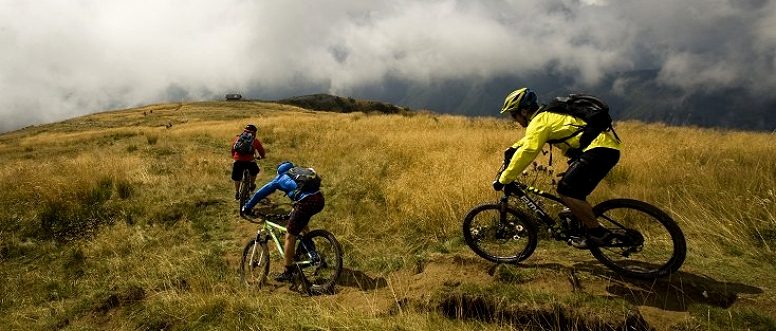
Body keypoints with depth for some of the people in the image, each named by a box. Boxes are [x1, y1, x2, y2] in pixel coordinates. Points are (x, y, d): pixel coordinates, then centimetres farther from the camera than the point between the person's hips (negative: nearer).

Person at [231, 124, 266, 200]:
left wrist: (233, 156, 41)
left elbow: (233, 148, 25)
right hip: (249, 161, -2)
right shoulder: (255, 139, 13)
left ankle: (237, 193, 29)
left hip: (238, 161, 2)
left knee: (237, 178, 22)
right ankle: (251, 185, 35)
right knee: (254, 171, 31)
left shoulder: (238, 137, 19)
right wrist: (261, 156, 41)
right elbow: (261, 150, 20)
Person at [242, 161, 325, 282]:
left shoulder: (281, 177, 20)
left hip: (306, 203, -7)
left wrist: (247, 207, 37)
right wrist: (294, 212, 52)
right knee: (302, 222, 36)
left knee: (290, 236, 6)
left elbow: (261, 193, 24)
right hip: (320, 199, 7)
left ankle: (288, 273, 14)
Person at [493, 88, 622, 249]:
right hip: (607, 147, 10)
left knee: (565, 192, -12)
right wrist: (513, 148, 24)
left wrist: (503, 180, -14)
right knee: (571, 192, 14)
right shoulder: (547, 115, 19)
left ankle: (598, 232, -3)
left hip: (599, 150, -10)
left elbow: (526, 153, -19)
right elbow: (530, 139, 37)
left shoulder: (539, 122, -11)